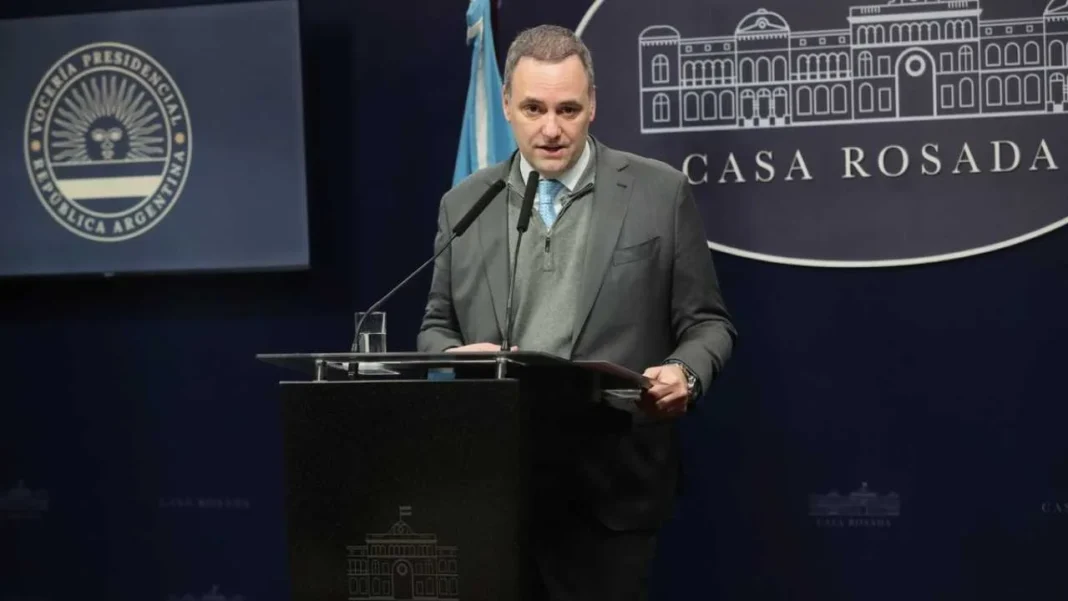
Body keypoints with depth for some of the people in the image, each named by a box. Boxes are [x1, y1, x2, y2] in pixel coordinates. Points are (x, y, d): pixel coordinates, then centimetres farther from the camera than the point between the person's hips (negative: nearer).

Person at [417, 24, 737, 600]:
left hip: (611, 486, -2)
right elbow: (436, 327, 16)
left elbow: (706, 323, 4)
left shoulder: (660, 193, 2)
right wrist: (454, 355, -7)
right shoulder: (464, 204, 10)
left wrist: (684, 373, -17)